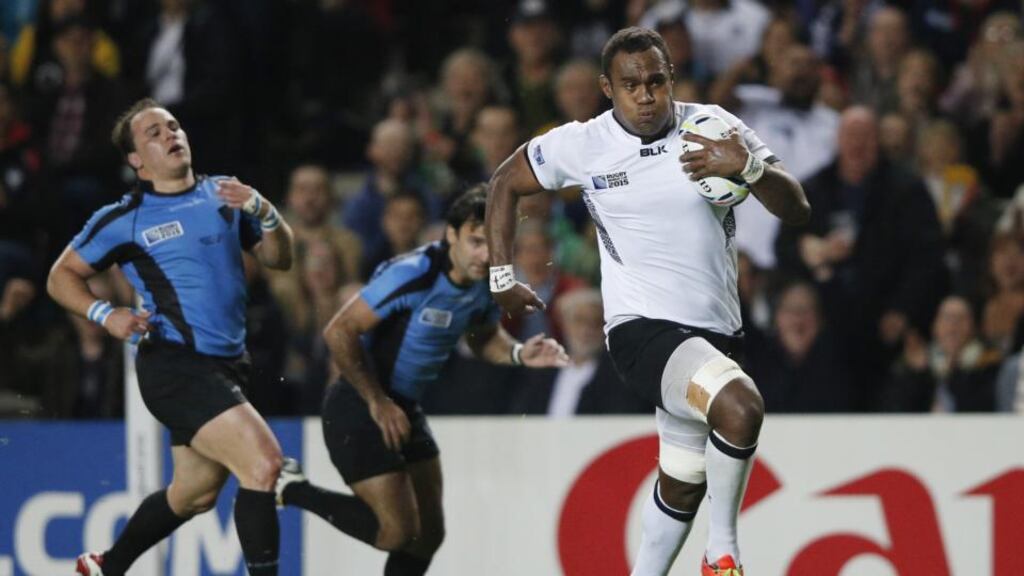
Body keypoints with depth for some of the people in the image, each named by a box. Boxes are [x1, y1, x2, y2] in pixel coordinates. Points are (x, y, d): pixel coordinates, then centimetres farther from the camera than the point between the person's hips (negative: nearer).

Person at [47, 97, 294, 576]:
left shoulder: (224, 196, 10)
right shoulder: (123, 219, -3)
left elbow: (280, 258, 10)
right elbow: (62, 276, 7)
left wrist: (264, 213, -9)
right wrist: (105, 315, -11)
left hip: (227, 365, 7)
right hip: (174, 366, -7)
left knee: (194, 494, 19)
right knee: (263, 462, -23)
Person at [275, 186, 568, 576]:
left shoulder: (485, 281, -2)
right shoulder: (413, 275, -27)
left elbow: (483, 337, 19)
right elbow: (339, 332, -25)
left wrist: (519, 354, -4)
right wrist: (378, 402, -20)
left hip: (405, 409, 8)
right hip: (359, 410, -8)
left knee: (428, 534, 9)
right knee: (398, 532, -12)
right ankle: (292, 490, 6)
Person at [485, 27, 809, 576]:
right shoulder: (583, 145, -5)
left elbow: (796, 209, -4)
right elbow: (506, 182, 12)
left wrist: (749, 166, -23)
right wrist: (502, 277, 9)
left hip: (715, 334, 5)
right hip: (642, 327, -5)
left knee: (682, 486, 15)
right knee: (740, 408, -30)